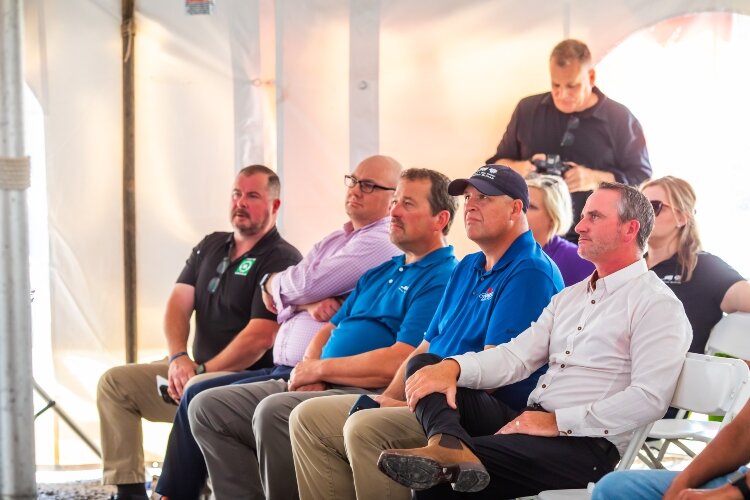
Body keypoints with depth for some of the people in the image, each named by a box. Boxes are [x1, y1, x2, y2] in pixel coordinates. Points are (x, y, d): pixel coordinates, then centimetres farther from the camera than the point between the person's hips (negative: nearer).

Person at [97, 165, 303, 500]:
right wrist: (179, 358, -13)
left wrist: (203, 372, -20)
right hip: (199, 371, 9)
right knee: (115, 382, 0)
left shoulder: (282, 260, -10)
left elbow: (261, 337, -19)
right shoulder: (210, 247, 16)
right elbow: (178, 305, 7)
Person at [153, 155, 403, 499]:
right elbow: (281, 300, 11)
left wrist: (274, 283, 6)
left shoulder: (381, 245, -9)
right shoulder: (334, 241, 21)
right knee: (196, 394, 5)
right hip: (281, 369, 10)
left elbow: (305, 284, -15)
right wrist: (308, 303, -12)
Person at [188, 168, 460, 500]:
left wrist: (320, 369, -7)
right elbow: (330, 329, 25)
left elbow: (397, 363, -19)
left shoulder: (441, 280, -8)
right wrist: (307, 371, 1)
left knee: (273, 410, -35)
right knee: (207, 407, 2)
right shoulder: (379, 273, 24)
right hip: (319, 387, 10)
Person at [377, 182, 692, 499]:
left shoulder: (656, 303, -4)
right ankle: (450, 446, -35)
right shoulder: (569, 297, 23)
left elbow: (650, 398, -16)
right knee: (423, 366, -11)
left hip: (585, 444, -9)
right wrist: (453, 367, -12)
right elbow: (516, 356, 10)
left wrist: (558, 421, -20)